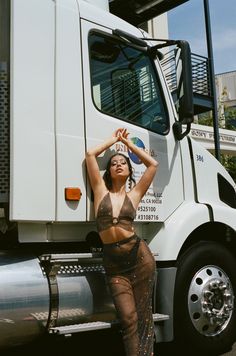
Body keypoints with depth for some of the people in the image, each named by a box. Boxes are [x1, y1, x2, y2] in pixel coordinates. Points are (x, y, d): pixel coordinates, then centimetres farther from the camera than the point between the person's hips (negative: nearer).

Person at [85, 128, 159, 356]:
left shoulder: (133, 195, 9)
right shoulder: (101, 191, 9)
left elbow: (153, 164, 6)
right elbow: (90, 154, 3)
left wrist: (127, 142, 15)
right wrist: (113, 139, 16)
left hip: (139, 256, 0)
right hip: (114, 264, 0)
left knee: (143, 316, 4)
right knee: (128, 318, -6)